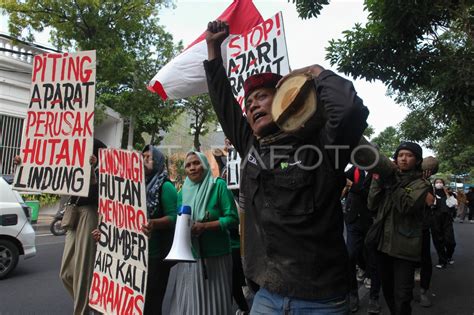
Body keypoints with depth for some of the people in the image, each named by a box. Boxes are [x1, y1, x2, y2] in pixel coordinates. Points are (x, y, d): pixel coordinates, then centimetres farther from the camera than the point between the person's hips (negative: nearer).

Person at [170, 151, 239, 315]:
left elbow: (232, 218, -10)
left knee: (214, 300, 6)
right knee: (188, 300, 11)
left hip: (215, 255, -4)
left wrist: (205, 226, -20)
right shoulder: (183, 192, 8)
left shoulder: (218, 185, -6)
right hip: (188, 256, 4)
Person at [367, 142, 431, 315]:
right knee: (387, 289, 18)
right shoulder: (390, 177, 12)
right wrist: (377, 181, -8)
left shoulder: (421, 184, 0)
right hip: (383, 242, 5)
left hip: (404, 246, -4)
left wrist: (391, 183, -18)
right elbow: (372, 205, 3)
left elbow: (406, 206, -19)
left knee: (401, 296, -2)